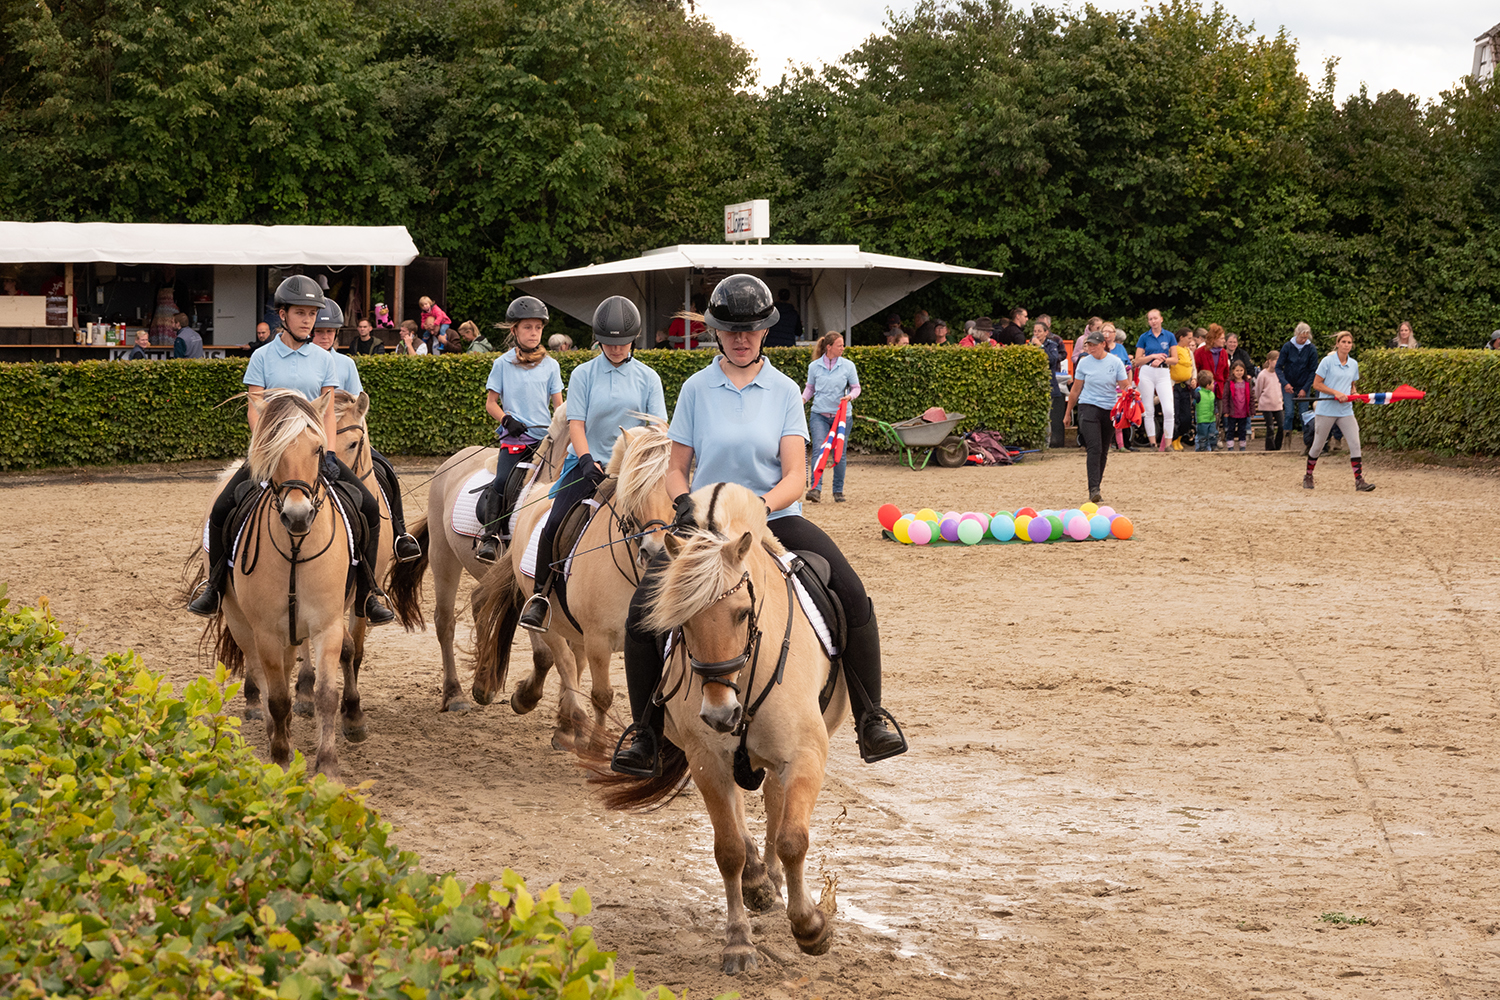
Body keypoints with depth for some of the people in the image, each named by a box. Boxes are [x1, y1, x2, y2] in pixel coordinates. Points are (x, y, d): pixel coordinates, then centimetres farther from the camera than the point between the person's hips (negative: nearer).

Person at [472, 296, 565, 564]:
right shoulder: (503, 364, 7)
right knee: (502, 482, -22)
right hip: (514, 437, -2)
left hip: (545, 436, 2)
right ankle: (490, 535, -18)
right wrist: (507, 420, -9)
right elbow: (491, 403, 9)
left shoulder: (550, 366, 11)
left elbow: (558, 404, 12)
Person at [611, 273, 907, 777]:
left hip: (775, 518, 0)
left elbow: (794, 478, -4)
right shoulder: (697, 389, 3)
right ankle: (644, 727, -2)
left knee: (853, 597, -21)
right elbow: (676, 470, 8)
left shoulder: (785, 391, 2)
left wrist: (757, 506, -24)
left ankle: (870, 718, -7)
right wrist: (685, 503, -14)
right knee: (642, 611, -21)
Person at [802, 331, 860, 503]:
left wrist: (850, 396, -15)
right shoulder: (814, 366, 3)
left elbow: (856, 387, 6)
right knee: (818, 450, -14)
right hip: (819, 415, -1)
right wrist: (801, 400, -1)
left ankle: (838, 491, 16)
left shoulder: (848, 366, 1)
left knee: (840, 453, 4)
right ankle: (816, 489, -19)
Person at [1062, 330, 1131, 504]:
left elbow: (1125, 387, 0)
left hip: (1110, 410, 2)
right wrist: (1068, 412, 15)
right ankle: (1093, 490, -21)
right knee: (1094, 448, -17)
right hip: (1088, 408, -2)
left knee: (1103, 452, 7)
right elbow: (1076, 389, 10)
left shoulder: (1115, 362, 0)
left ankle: (1096, 489, 19)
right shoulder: (1084, 363, 1)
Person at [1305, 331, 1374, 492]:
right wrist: (1336, 393, -17)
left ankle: (1359, 481, -10)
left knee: (1355, 444, -9)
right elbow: (1317, 384, -8)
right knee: (1318, 445, 6)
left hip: (1345, 411, 4)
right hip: (1326, 410, -4)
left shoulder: (1353, 364, 9)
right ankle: (1308, 476, 24)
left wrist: (1354, 393, -1)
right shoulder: (1327, 361, -7)